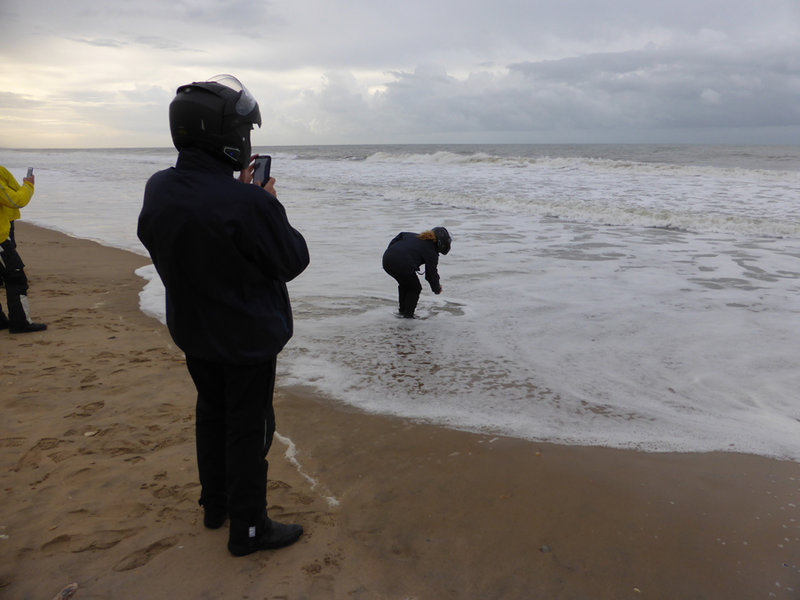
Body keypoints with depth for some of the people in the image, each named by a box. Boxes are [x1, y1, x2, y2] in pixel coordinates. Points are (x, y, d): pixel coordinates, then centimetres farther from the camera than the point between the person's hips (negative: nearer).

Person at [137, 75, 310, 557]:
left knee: (212, 413, 23)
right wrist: (269, 205, -5)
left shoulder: (159, 189, -7)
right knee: (249, 428, 8)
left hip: (193, 332, 7)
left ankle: (216, 503, 41)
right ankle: (248, 529, 23)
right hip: (248, 337, -7)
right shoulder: (249, 204, -30)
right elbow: (293, 260, -16)